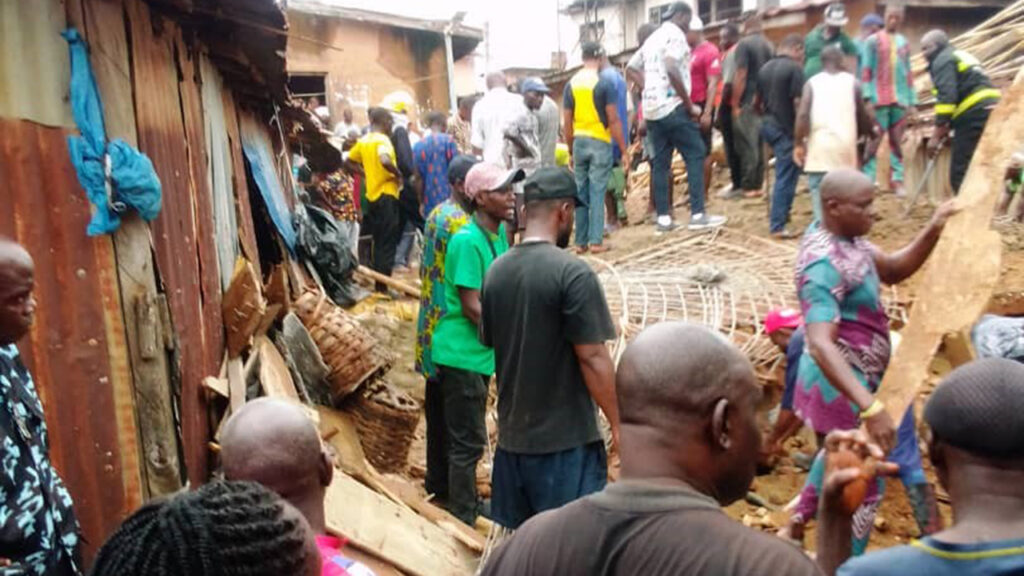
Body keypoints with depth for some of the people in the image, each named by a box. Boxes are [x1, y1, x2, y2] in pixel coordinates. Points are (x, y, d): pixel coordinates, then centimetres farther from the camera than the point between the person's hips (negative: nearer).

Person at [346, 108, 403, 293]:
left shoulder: (363, 141, 12)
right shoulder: (382, 139, -13)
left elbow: (349, 162, 20)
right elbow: (385, 161, -32)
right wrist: (398, 174, -16)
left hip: (372, 195, 8)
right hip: (386, 195, -8)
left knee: (379, 242, 16)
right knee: (387, 244, -3)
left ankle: (379, 284, 21)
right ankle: (383, 286, -1)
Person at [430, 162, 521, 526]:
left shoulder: (499, 233, 6)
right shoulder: (467, 241, -21)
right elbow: (471, 307, -22)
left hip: (481, 353, 9)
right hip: (462, 355, -9)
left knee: (468, 438, 21)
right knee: (468, 442, 0)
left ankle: (468, 506, 37)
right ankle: (464, 522, 12)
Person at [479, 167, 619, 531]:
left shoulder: (496, 271, 3)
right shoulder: (573, 273, -17)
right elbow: (592, 358, -17)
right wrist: (618, 423, -8)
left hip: (511, 436, 6)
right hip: (567, 440, -6)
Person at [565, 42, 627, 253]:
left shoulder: (571, 84, 6)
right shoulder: (604, 82, -7)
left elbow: (567, 122, 8)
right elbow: (613, 119, -9)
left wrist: (571, 150, 17)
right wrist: (624, 148, -3)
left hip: (579, 142, 4)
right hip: (600, 142, -4)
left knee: (581, 192, 9)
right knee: (597, 192, -3)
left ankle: (581, 242, 11)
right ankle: (596, 241, -6)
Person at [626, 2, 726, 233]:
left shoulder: (653, 38, 20)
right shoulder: (675, 34, -6)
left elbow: (631, 67, 23)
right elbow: (672, 70, -21)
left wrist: (650, 91, 14)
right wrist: (689, 105, -14)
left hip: (651, 108, 8)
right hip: (671, 107, -8)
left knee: (661, 162, 8)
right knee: (695, 155, -3)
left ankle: (663, 218, 7)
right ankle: (697, 215, -6)